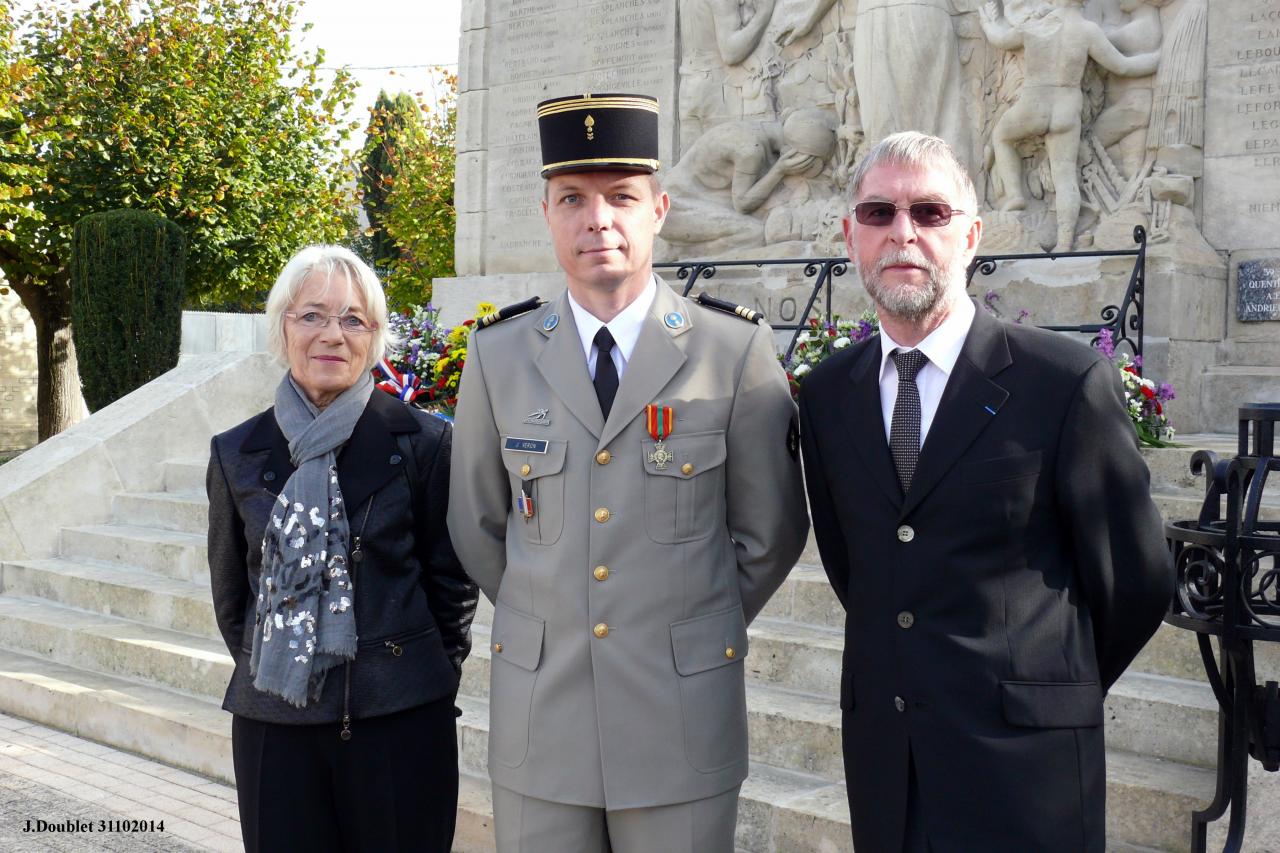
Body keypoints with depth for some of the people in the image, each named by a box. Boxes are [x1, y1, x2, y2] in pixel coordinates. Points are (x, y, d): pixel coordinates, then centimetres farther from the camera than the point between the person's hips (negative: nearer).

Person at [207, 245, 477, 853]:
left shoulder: (422, 442, -4)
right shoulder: (238, 455, 3)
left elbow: (451, 582, 4)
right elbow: (230, 594, 14)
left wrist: (426, 682, 6)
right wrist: (272, 672, 13)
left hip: (401, 719, -2)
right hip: (273, 726, 2)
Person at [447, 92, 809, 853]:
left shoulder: (737, 351, -6)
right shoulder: (498, 355, 0)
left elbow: (771, 532, 2)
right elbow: (478, 527, 10)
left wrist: (697, 632, 8)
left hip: (683, 721, -1)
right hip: (537, 715, 2)